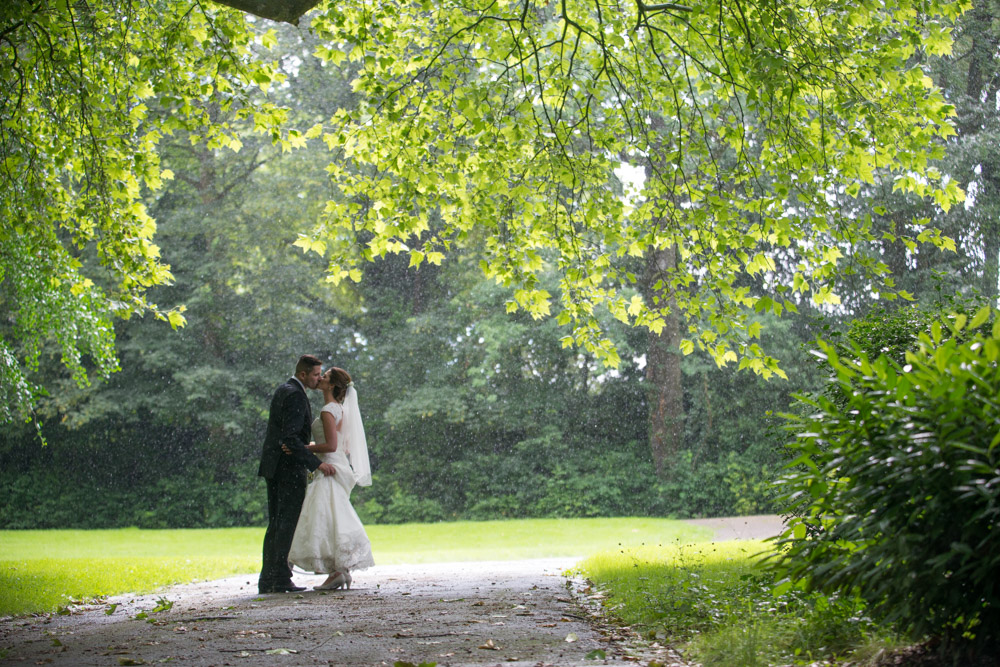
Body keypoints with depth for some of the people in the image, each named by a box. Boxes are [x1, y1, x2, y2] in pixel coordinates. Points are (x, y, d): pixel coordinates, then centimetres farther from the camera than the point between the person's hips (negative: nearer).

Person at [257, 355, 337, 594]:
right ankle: (281, 579, -9)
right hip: (290, 466, -10)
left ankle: (267, 579, 10)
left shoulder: (282, 390, 16)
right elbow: (290, 439, -23)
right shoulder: (295, 395, -15)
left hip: (273, 466, 10)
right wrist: (317, 463, -24)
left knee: (275, 524, 10)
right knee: (287, 523, -7)